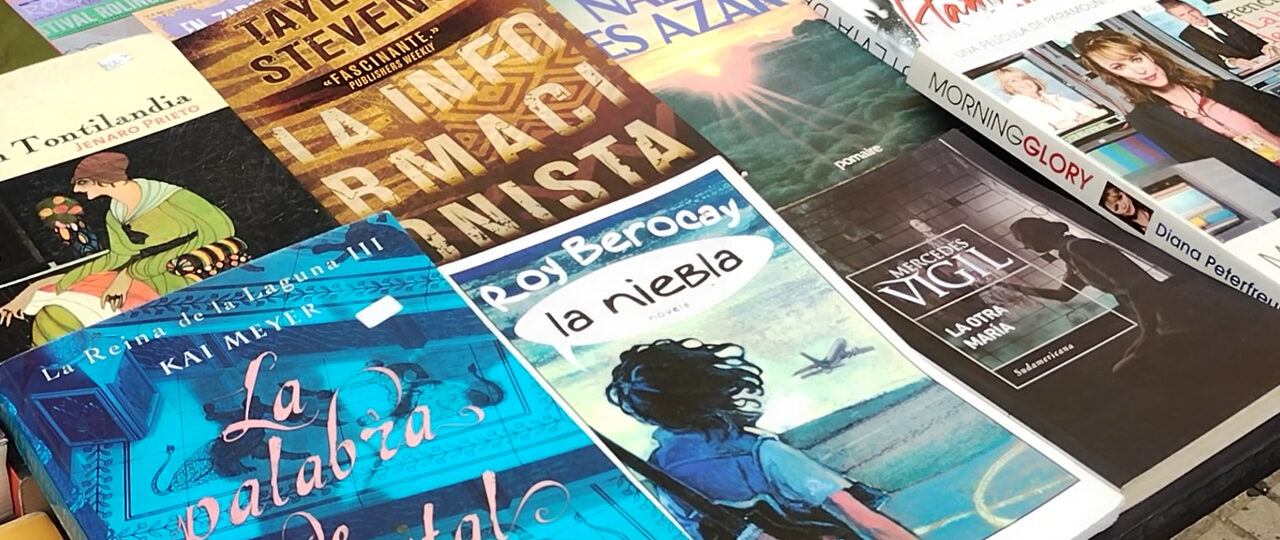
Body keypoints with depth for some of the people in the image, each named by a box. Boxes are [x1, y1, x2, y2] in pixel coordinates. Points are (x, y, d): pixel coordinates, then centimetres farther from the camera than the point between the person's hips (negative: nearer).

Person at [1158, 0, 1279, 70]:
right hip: (1241, 72, -5)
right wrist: (1231, 62, -29)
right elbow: (1211, 58, -10)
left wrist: (1265, 47, -9)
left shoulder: (1219, 18, 14)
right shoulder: (1187, 36, 0)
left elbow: (1249, 37, 12)